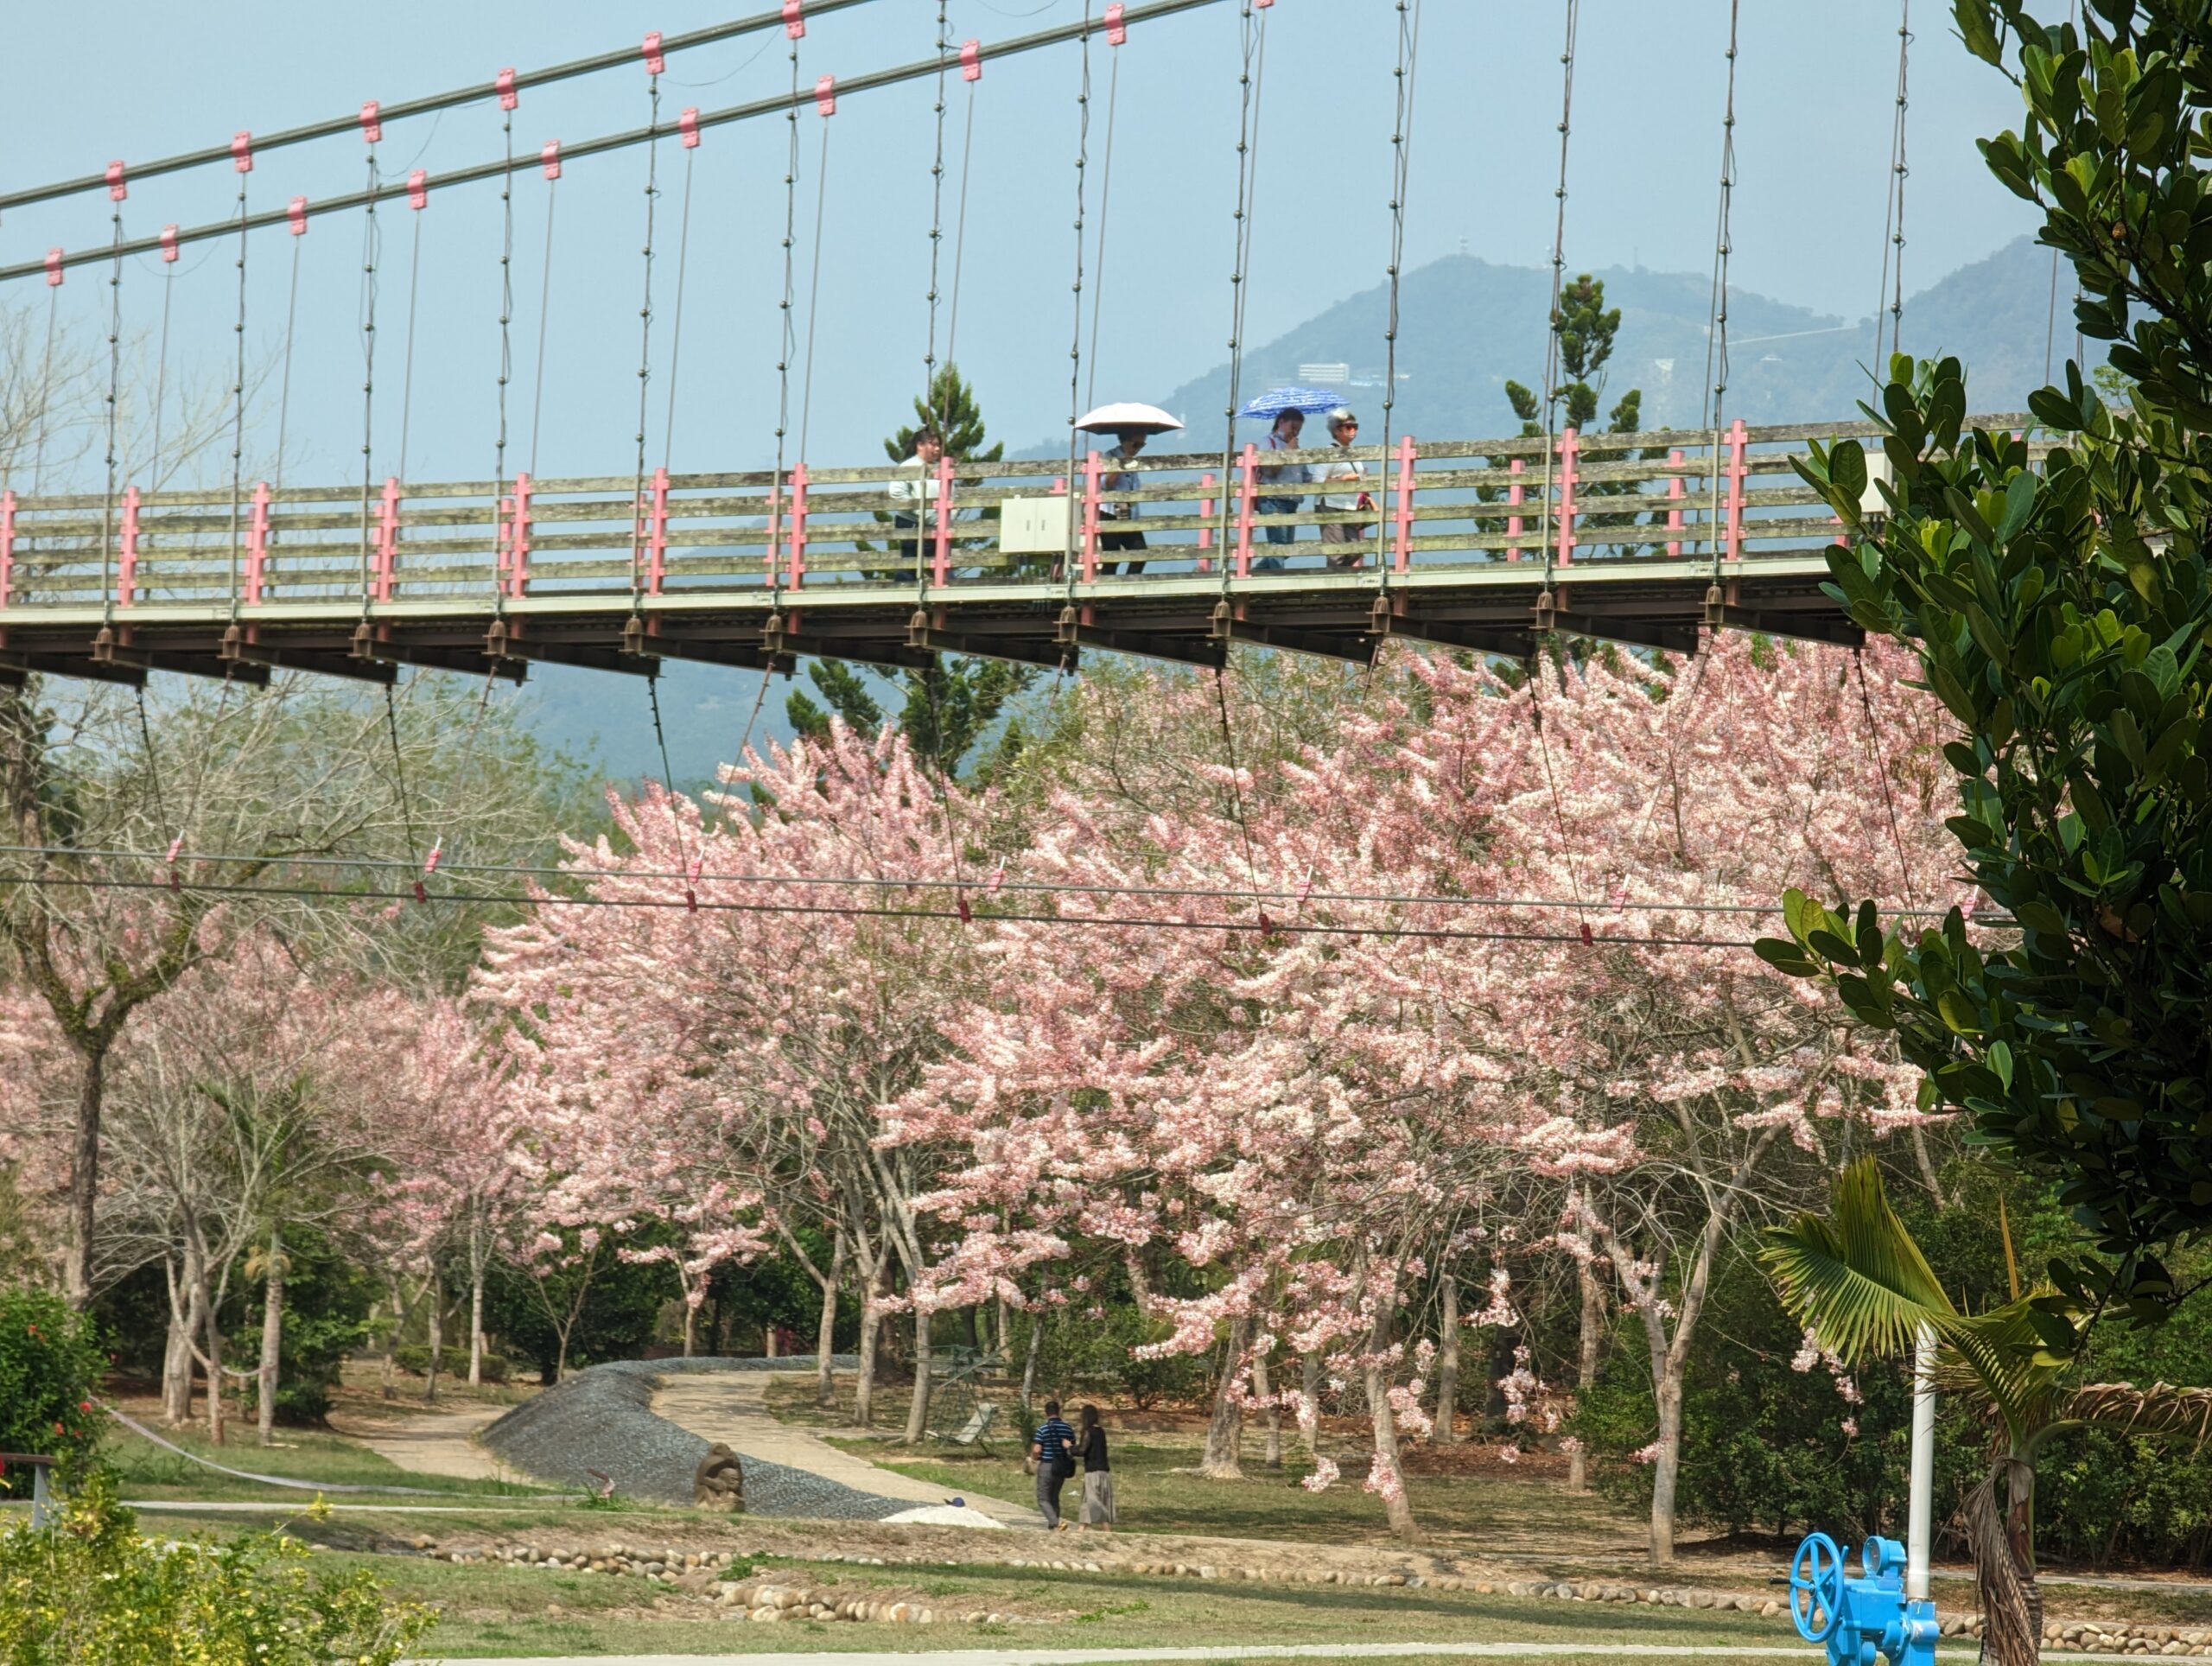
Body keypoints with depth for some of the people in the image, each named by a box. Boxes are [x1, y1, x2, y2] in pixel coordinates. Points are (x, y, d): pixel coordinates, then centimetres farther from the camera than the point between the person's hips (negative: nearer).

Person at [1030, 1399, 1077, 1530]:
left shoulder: (1043, 1429, -11)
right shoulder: (1068, 1429, 1)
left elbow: (1037, 1450, -13)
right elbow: (1073, 1449, 4)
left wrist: (1033, 1458, 7)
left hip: (1046, 1466, -5)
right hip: (1061, 1468, 5)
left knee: (1043, 1499, 0)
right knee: (1054, 1498, 19)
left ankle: (1054, 1523, -21)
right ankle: (1052, 1526, 21)